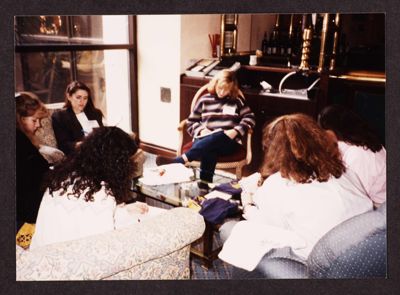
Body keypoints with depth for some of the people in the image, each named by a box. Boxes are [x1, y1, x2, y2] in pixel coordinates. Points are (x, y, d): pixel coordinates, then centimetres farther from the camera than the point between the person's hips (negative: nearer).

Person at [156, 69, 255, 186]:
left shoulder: (237, 101, 12)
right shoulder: (204, 100, 13)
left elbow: (250, 118, 8)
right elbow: (191, 122, 14)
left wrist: (235, 131, -10)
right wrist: (201, 130, -8)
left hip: (228, 143, -1)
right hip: (204, 141, 1)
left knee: (217, 137, -39)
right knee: (208, 150, -39)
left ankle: (178, 161, -49)